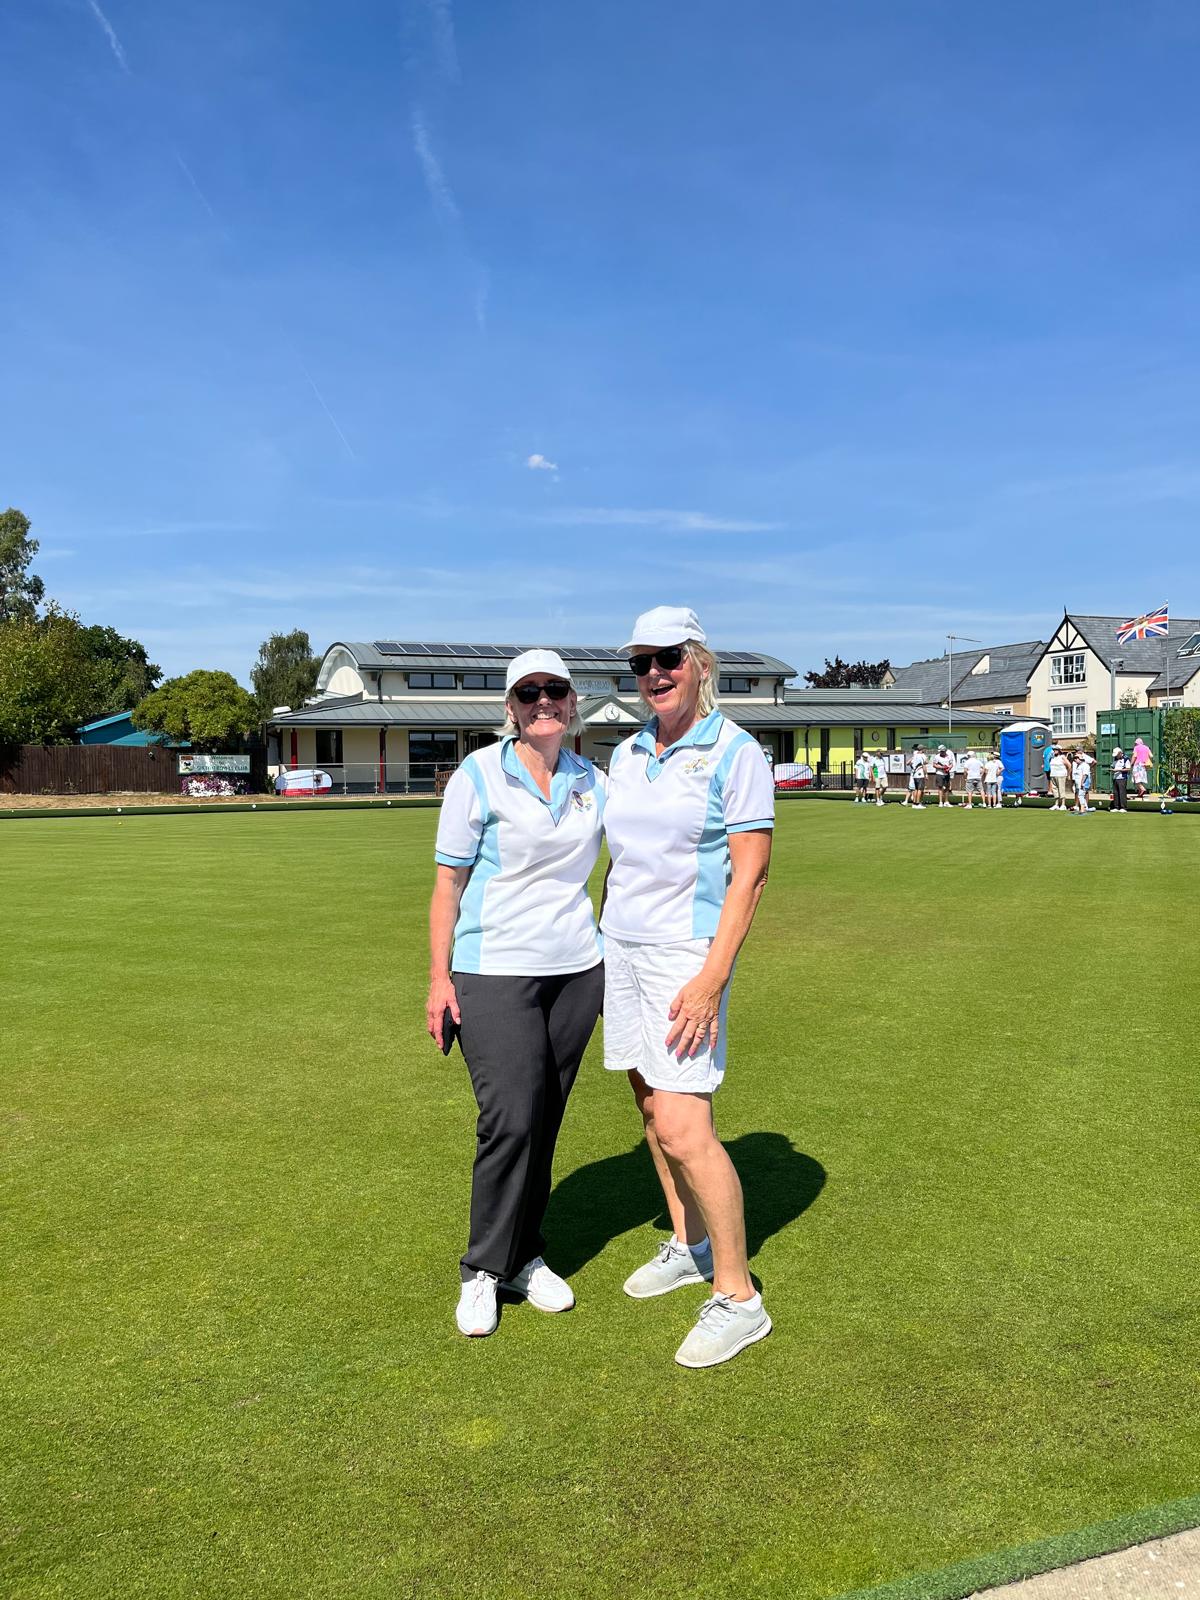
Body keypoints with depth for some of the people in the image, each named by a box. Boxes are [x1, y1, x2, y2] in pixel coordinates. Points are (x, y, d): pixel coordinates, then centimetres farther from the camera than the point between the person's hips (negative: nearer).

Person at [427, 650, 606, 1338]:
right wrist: (439, 977, -7)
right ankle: (484, 1270, 10)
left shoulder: (593, 781, 6)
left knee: (545, 1122, 9)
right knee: (511, 1120, -10)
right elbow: (448, 883, -4)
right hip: (494, 972, -4)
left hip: (576, 970, 4)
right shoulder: (479, 776, -6)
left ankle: (524, 1256, 26)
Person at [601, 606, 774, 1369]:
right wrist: (600, 946, 14)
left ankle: (738, 1297, 5)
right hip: (623, 949, 7)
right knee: (652, 1106, 14)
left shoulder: (734, 753, -11)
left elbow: (750, 874, -15)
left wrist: (713, 977, -21)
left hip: (688, 955, -7)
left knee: (684, 1128, -10)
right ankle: (689, 1245, 32)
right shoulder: (628, 754, 9)